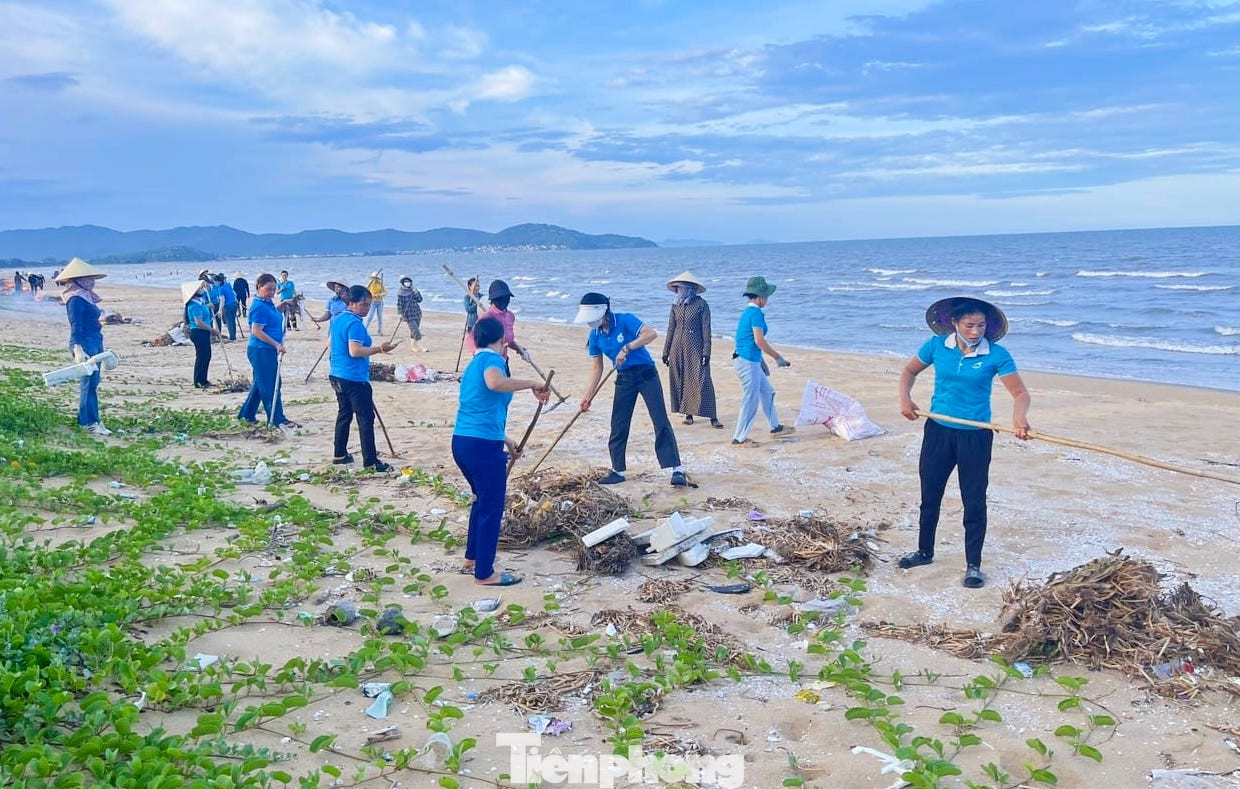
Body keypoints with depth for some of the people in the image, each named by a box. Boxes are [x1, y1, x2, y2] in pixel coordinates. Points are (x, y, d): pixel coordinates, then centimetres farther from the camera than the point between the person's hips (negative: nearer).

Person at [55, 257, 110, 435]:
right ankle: (90, 423, -6)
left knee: (92, 382, 14)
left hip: (95, 343, 10)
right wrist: (78, 349, -28)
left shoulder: (86, 297, 15)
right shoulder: (76, 299, -13)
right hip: (85, 344, -10)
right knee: (90, 382, -9)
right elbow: (75, 327, -20)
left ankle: (84, 418, 22)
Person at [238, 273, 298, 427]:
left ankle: (247, 414, 27)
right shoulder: (259, 306, -17)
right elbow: (256, 331, -22)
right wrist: (276, 344, -23)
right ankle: (277, 419, 2)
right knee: (270, 385, -3)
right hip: (261, 351, -10)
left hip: (268, 351, 10)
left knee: (260, 384, 17)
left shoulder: (268, 303, 12)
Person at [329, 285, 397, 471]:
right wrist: (380, 349, -21)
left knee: (344, 414, 18)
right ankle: (370, 461, -7)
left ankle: (340, 454, 24)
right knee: (366, 418, -7)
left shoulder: (336, 320, 13)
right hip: (355, 379, -10)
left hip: (337, 376, 10)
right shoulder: (355, 323, -17)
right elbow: (355, 351, -25)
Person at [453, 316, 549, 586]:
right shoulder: (492, 359, -7)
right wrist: (531, 384, -21)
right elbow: (495, 383, -33)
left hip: (461, 441, 9)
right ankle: (484, 573, 11)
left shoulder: (474, 365, 20)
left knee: (483, 500, 25)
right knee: (491, 508, 3)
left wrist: (504, 439, 37)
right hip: (483, 445, -9)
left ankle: (472, 557, 35)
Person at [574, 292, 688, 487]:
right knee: (618, 426, 6)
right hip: (624, 379, 6)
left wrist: (626, 348, -34)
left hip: (646, 374, -6)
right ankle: (618, 471, 20)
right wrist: (587, 397, 2)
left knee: (661, 422, -11)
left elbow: (651, 334, -30)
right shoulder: (595, 336, 1)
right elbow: (597, 368, 8)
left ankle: (677, 470, -12)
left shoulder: (625, 320, -16)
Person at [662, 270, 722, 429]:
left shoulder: (701, 304, -5)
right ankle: (688, 414, 14)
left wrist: (706, 351, -11)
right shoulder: (676, 306, 9)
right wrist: (666, 351, 12)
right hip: (677, 348, 5)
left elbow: (706, 329, -6)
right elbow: (671, 329, 13)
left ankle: (713, 417, -7)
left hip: (695, 348, -5)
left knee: (701, 381, -9)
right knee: (679, 381, 4)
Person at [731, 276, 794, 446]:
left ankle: (775, 427, 32)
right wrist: (778, 357, -11)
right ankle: (739, 438, 5)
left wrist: (761, 361, 26)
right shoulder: (756, 313, -15)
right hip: (748, 362, -10)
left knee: (767, 392, 20)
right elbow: (759, 341, -21)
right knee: (750, 401, -2)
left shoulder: (747, 312, 15)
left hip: (750, 361, 10)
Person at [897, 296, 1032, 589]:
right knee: (929, 496, 15)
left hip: (975, 436, -3)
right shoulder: (937, 346, -5)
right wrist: (905, 399, -6)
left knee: (974, 502, 3)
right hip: (938, 431, 3)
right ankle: (924, 551, 35)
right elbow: (910, 371, 11)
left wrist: (1020, 416, -35)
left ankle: (973, 565, 17)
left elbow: (1020, 393, -14)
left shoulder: (996, 355, -12)